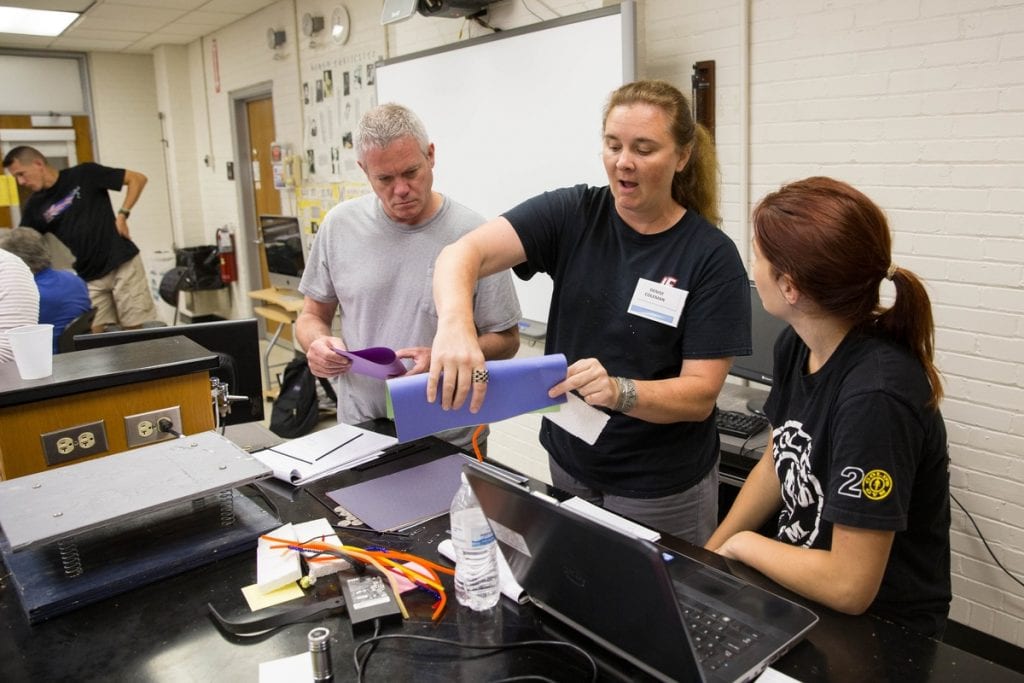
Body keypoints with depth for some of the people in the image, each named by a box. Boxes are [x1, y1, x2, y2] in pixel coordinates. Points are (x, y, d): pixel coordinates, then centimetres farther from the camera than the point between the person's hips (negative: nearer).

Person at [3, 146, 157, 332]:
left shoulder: (84, 174, -4)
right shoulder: (35, 207, 8)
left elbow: (137, 178, -2)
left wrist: (122, 215, -8)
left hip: (122, 263, -4)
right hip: (88, 277, 5)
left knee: (137, 329, -3)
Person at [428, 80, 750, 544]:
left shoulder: (713, 256, -14)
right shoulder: (571, 214, -9)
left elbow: (701, 393, -16)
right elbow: (462, 253, -22)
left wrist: (619, 391, -35)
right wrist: (455, 324, -42)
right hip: (567, 463, 3)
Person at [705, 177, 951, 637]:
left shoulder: (876, 396, -29)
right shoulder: (796, 344, -7)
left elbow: (848, 587, -26)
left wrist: (742, 544, -11)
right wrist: (709, 554, 2)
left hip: (877, 630, -6)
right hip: (801, 587, 6)